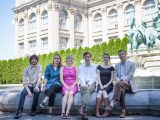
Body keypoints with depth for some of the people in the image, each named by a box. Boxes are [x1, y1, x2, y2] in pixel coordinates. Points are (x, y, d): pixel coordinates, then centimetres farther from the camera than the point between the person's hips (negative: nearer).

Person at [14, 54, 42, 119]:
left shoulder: (39, 67, 1)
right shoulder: (27, 69, 0)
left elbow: (39, 77, -10)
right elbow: (24, 81, -7)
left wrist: (37, 86, -28)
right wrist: (28, 91, -23)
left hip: (36, 85, -1)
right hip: (29, 85, 1)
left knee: (37, 92, -34)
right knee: (23, 93, -30)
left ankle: (33, 110, -22)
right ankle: (19, 112, -32)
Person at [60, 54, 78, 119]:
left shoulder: (75, 68, 13)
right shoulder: (62, 68, 12)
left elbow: (77, 79, 7)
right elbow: (61, 79, 4)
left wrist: (72, 86, -9)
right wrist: (66, 86, -11)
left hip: (73, 85, 0)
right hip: (65, 85, 0)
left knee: (71, 93, -32)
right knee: (66, 94, -32)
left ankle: (67, 112, -35)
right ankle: (63, 112, -32)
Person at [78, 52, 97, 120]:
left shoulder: (94, 66, 14)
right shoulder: (80, 67, 17)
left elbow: (94, 77, 2)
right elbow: (81, 77, 3)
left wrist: (88, 84, -14)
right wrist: (83, 85, -17)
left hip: (91, 84, 0)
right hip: (83, 84, 0)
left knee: (87, 90, -35)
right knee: (86, 91, -34)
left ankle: (82, 108, -50)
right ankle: (84, 111, -47)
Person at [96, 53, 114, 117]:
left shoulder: (111, 67, 10)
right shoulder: (99, 67, 13)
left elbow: (112, 79, 4)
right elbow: (98, 77, 5)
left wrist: (106, 85, -10)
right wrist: (101, 85, -10)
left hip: (109, 85, -1)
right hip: (101, 84, 1)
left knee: (104, 92, -33)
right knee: (100, 92, -32)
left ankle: (107, 111, -34)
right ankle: (97, 112, -39)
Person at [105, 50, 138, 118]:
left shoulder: (131, 64, 7)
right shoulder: (117, 65, 20)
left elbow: (130, 75, -6)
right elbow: (116, 76, 11)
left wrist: (122, 80, -22)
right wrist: (118, 80, -14)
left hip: (129, 84, -3)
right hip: (121, 84, 3)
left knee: (120, 84, -37)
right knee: (121, 89, -36)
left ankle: (112, 104, -50)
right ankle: (123, 111, -40)